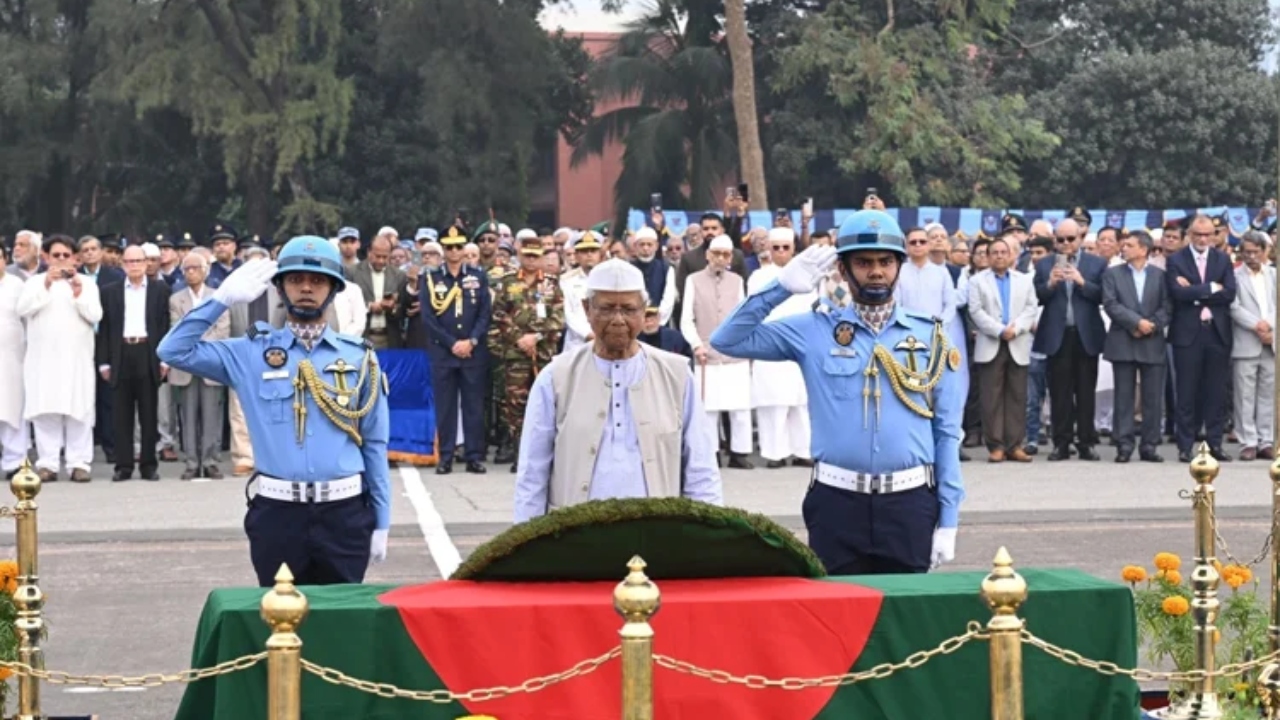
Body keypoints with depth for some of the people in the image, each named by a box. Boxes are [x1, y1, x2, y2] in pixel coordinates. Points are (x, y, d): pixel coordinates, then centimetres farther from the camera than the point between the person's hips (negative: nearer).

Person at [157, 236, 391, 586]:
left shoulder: (358, 357, 5)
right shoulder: (252, 353, 4)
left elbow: (374, 444, 7)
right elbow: (174, 350, -2)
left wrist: (381, 521, 5)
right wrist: (224, 298, -7)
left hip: (344, 512, 0)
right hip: (277, 513, 0)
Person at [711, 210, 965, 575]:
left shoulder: (929, 336, 5)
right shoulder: (816, 330, 4)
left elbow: (947, 432, 5)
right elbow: (728, 340, -1)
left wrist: (948, 519, 1)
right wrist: (782, 287, -8)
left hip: (909, 502, 1)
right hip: (836, 501, -1)